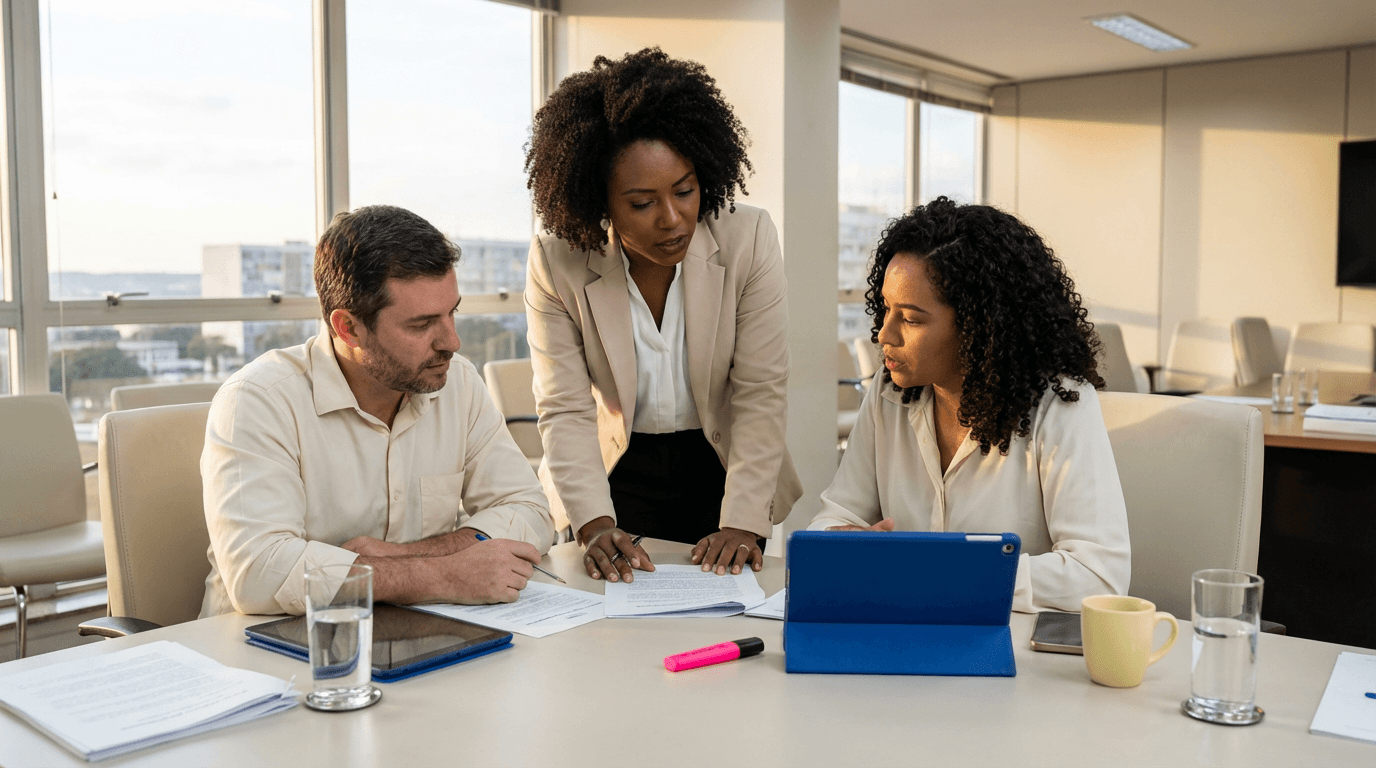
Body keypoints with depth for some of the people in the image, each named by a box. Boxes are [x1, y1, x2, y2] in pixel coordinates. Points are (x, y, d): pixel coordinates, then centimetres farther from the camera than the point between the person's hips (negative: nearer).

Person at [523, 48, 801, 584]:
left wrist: (742, 523, -24)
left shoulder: (749, 238, -16)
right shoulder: (556, 264, -15)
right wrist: (595, 525, -29)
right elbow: (565, 410, -15)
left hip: (720, 470, 0)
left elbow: (761, 395, -16)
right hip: (618, 474, 0)